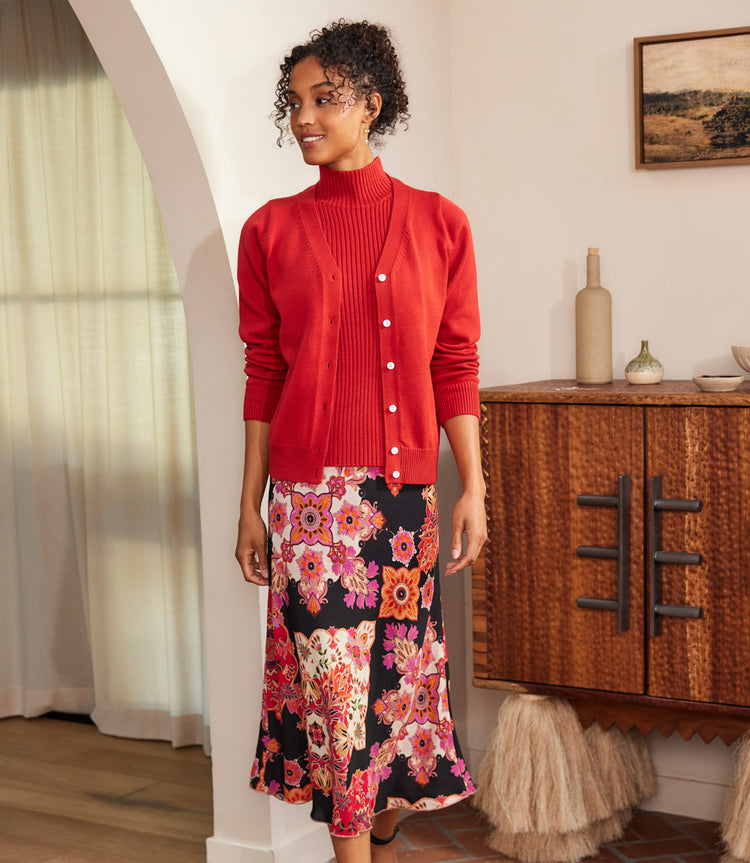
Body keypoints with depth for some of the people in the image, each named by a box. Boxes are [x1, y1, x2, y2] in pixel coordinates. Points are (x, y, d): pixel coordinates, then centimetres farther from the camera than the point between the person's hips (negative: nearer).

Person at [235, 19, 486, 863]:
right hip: (311, 491, -1)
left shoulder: (438, 223, 4)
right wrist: (250, 506, 2)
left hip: (406, 486, 1)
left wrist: (474, 488, 0)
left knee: (398, 668, 9)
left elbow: (456, 368, 4)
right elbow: (262, 376, 4)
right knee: (334, 677, -1)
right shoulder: (270, 230, 3)